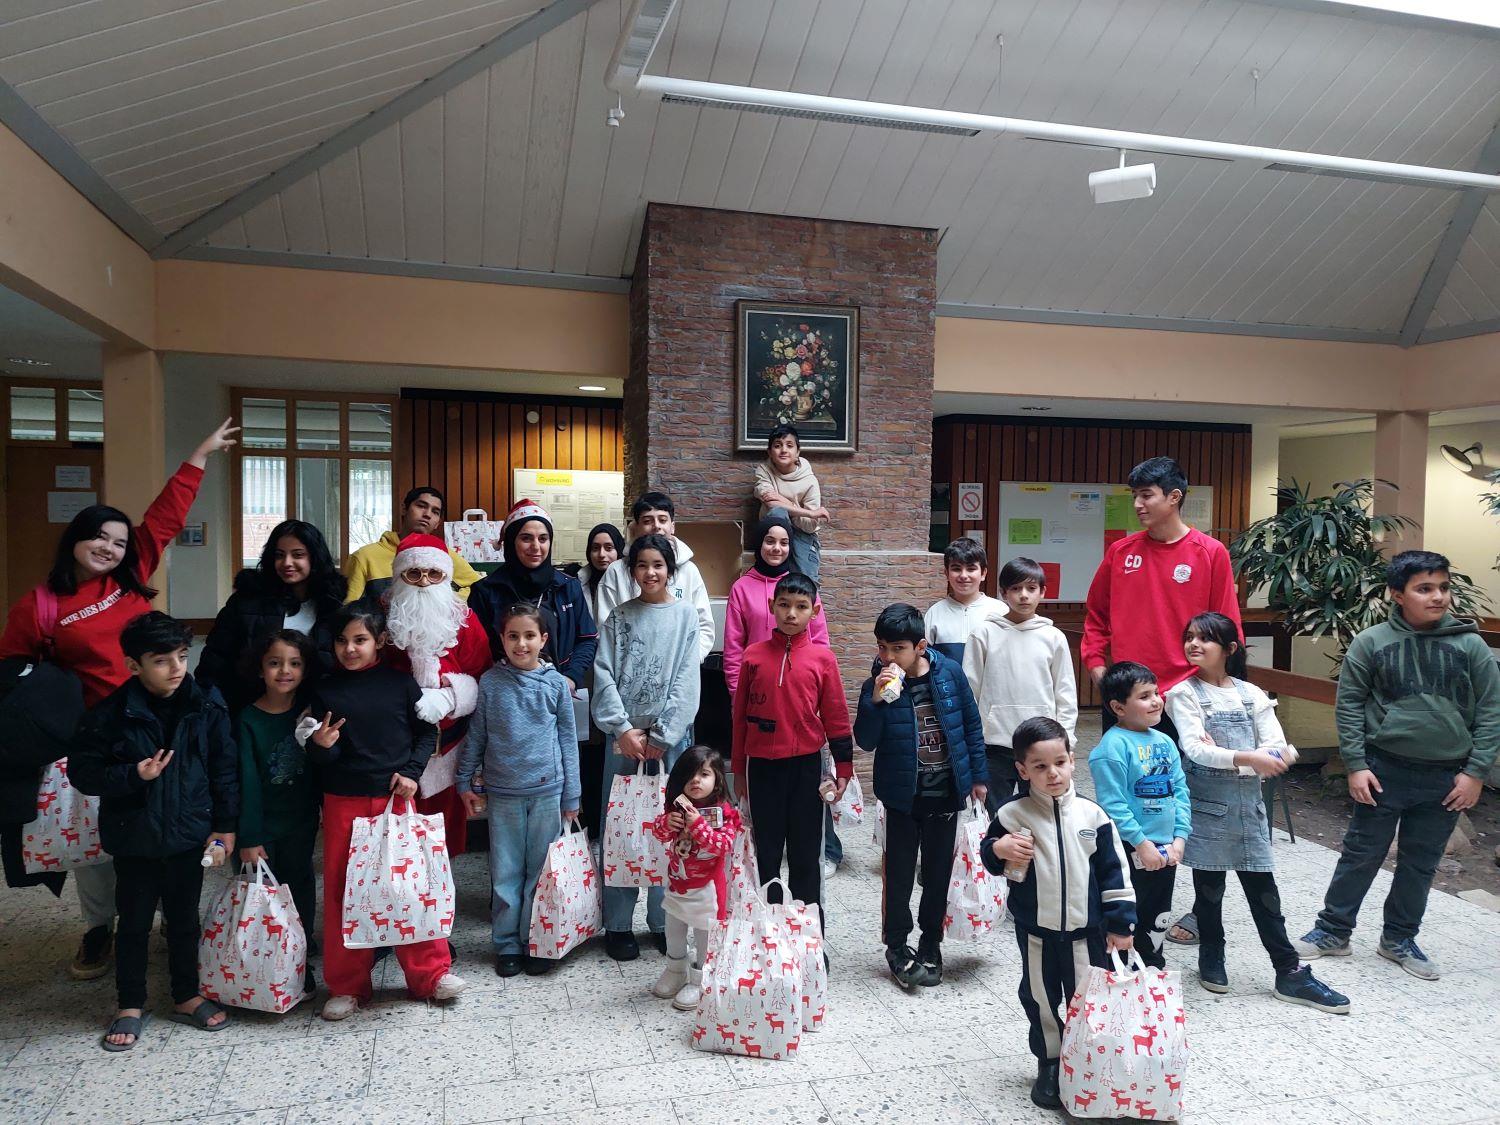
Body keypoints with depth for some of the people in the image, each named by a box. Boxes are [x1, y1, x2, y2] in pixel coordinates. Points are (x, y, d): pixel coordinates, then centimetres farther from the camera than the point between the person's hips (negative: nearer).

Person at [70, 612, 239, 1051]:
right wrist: (133, 776, -21)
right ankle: (130, 1006, 30)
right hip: (134, 838, -1)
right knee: (134, 923, 13)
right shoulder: (111, 714, -11)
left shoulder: (206, 707, -7)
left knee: (184, 919, 15)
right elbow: (82, 771, -6)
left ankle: (186, 997, 32)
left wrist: (225, 825, -2)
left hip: (189, 835, 1)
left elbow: (225, 770, -2)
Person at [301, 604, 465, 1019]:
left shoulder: (400, 683, 0)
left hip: (395, 797, -1)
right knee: (342, 891, 6)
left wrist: (411, 771, -7)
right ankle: (347, 986, 21)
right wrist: (321, 746, -20)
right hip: (343, 803, 1)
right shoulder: (326, 692, 1)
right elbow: (322, 760, 2)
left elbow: (427, 732, 6)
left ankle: (429, 974, 16)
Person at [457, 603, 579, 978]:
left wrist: (571, 796, 3)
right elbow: (476, 736, 8)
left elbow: (568, 740, 3)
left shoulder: (556, 683, -1)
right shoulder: (490, 682, -1)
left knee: (540, 870, 8)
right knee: (505, 873, 8)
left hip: (547, 792, 0)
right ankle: (507, 944, 23)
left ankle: (535, 943, 23)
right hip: (502, 793, 0)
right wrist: (465, 783, 7)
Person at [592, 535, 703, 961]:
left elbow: (686, 681, -4)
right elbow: (604, 675, 0)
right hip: (623, 736, 1)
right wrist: (624, 729, -10)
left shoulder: (685, 614, 2)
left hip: (669, 738, -1)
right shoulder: (619, 616, 6)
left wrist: (660, 737, -9)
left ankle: (664, 922, 17)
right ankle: (617, 924, 15)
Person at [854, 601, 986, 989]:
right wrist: (876, 700, -27)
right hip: (903, 796, -1)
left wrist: (978, 775, 6)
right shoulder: (878, 685, -9)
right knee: (899, 873, 8)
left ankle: (930, 947, 31)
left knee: (938, 873, 14)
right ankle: (897, 946, 27)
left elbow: (971, 725, 4)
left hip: (945, 794, 1)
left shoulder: (950, 674, -7)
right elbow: (866, 741, -14)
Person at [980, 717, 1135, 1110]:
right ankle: (1049, 1066, 31)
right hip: (1035, 930, 0)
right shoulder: (1012, 815, -10)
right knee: (1041, 1000, 13)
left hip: (1086, 930, 0)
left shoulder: (1091, 814, -7)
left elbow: (1113, 870, 0)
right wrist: (998, 849, -22)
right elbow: (990, 859, 2)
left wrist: (1121, 923, 1)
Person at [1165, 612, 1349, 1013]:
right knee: (1210, 887, 9)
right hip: (1207, 803, -3)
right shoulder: (1184, 694, -5)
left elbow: (1280, 751, -2)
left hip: (1248, 802, 3)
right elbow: (1194, 750, -16)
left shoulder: (1251, 694, 6)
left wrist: (1222, 756, -16)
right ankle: (1211, 958, 27)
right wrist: (1248, 758, -28)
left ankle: (1290, 973, 16)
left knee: (1263, 889, 8)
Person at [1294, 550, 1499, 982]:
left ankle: (1399, 938, 31)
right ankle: (1333, 930, 20)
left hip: (1447, 778, 2)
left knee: (1420, 862, 14)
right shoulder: (1371, 642, -6)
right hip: (1384, 769, -2)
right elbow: (1349, 704, -3)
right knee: (1361, 854, 7)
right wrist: (1356, 765, -7)